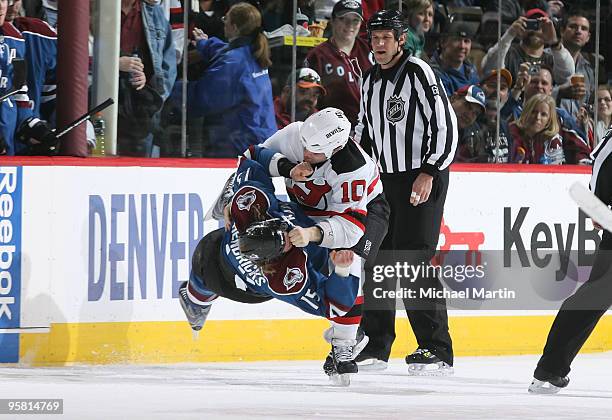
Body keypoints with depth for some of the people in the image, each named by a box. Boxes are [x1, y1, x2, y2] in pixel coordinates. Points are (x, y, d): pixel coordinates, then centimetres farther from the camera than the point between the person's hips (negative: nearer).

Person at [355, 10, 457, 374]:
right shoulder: (370, 80, 13)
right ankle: (376, 346, 17)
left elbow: (446, 125, -16)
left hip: (424, 179, -8)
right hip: (387, 180, 8)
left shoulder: (419, 73, -12)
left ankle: (437, 350, -11)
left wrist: (429, 173, -20)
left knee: (412, 261, -14)